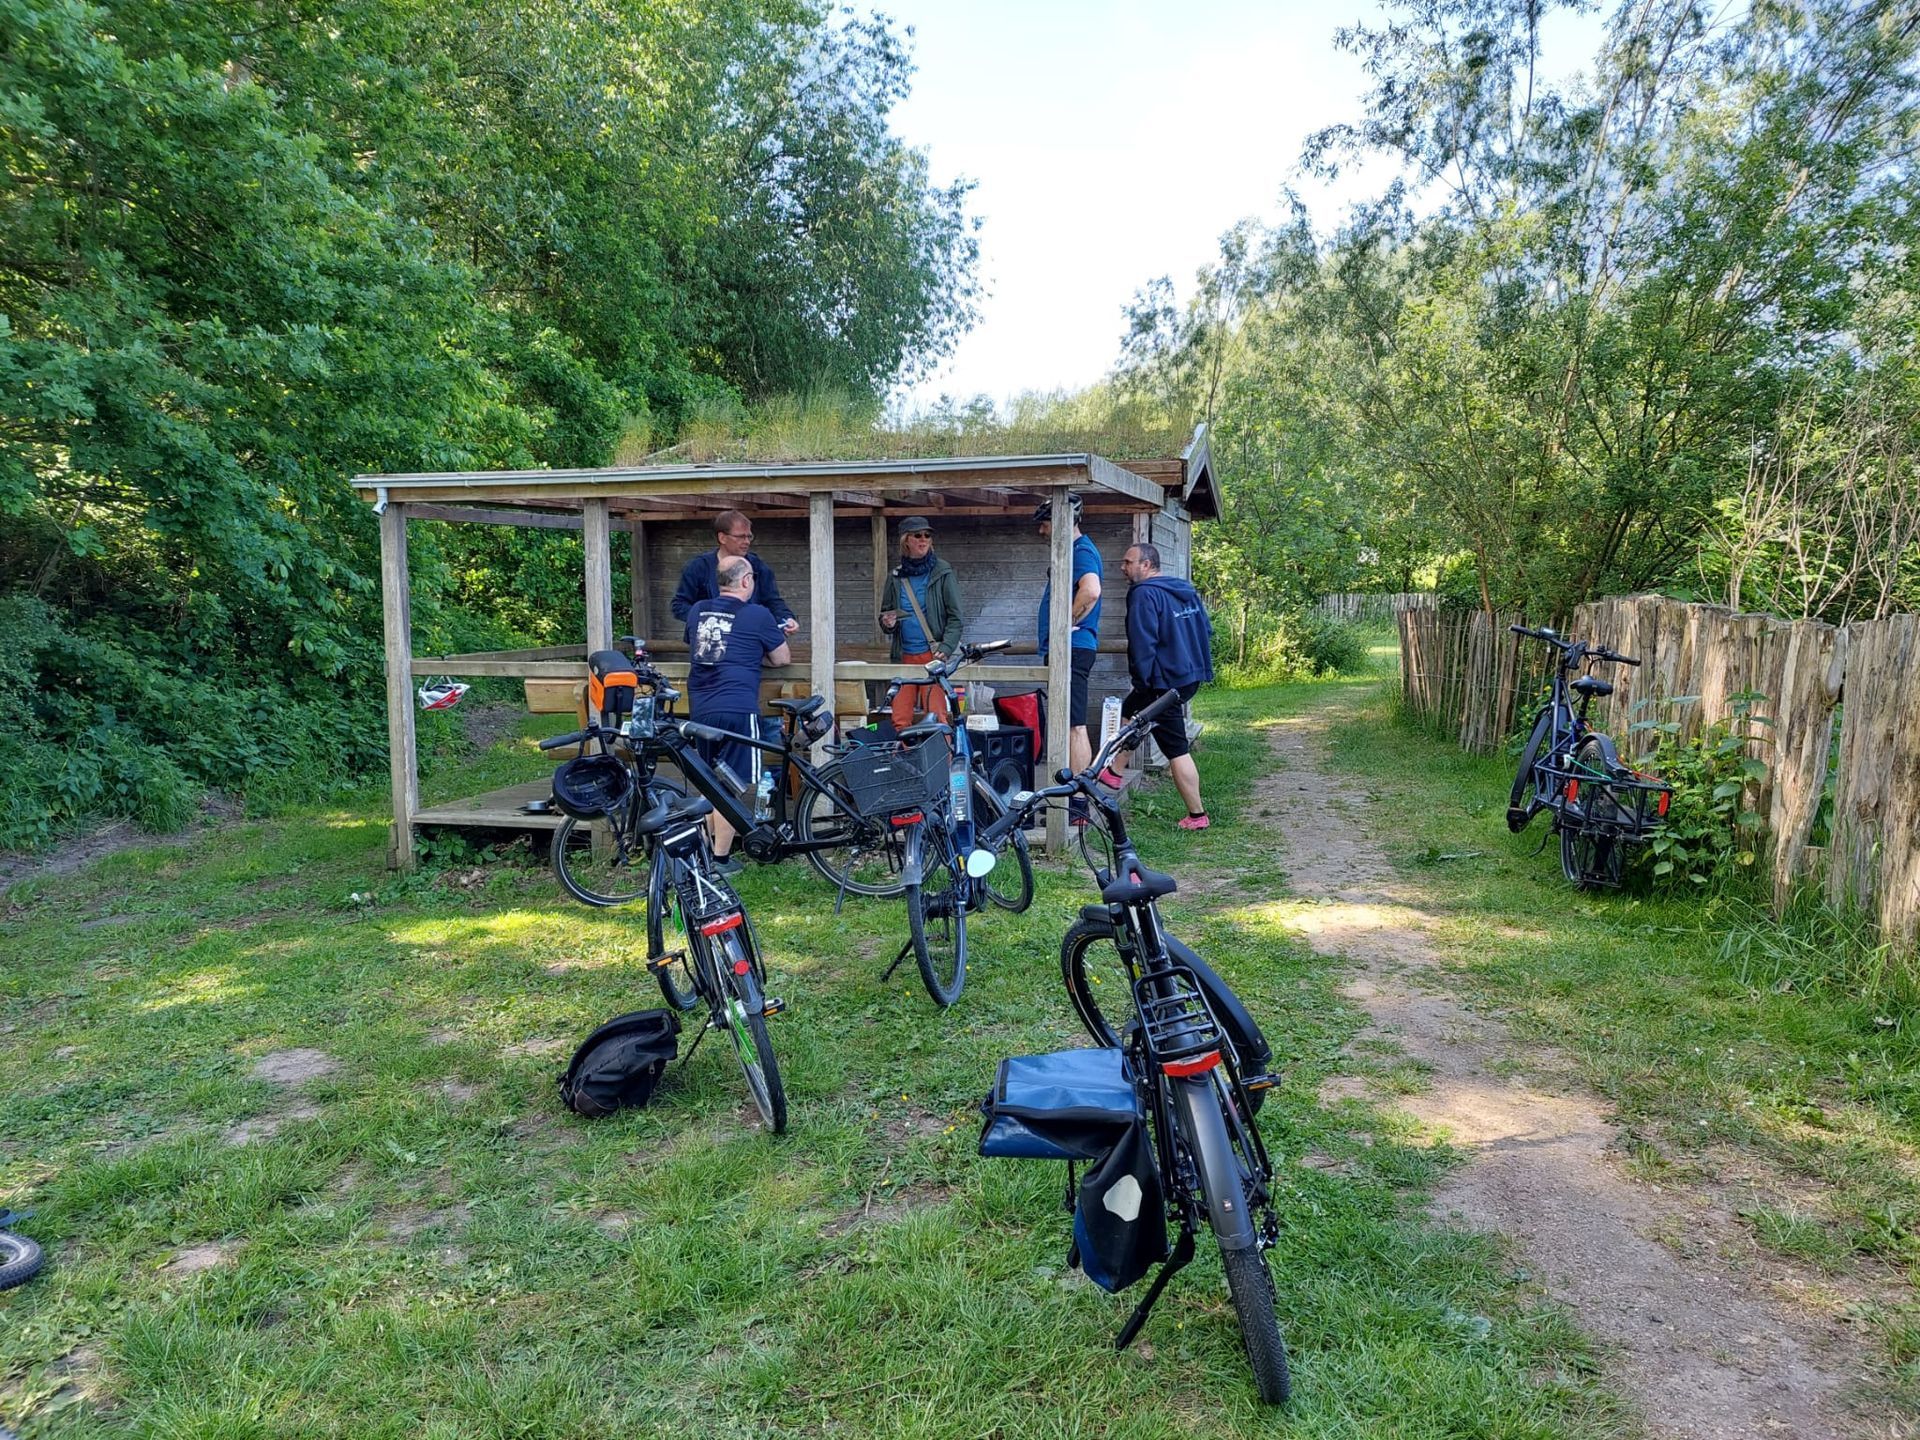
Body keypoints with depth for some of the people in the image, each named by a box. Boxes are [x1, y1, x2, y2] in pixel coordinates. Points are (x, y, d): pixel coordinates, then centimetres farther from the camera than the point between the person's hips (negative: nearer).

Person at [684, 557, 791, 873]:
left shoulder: (697, 611, 13)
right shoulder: (757, 615, -3)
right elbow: (782, 659, 7)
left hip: (700, 709, 6)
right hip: (737, 710, -6)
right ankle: (721, 859, 4)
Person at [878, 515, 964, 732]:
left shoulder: (942, 572, 2)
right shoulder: (895, 576, 11)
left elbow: (955, 617, -1)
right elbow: (884, 615, 20)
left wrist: (945, 648, -14)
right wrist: (887, 623, -4)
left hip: (932, 656, -3)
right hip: (904, 657, 4)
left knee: (936, 716, -9)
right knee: (900, 718, 1)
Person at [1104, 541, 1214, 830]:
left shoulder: (1144, 594, -15)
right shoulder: (1185, 589, 12)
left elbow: (1142, 643, -19)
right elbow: (1206, 630, 17)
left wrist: (1141, 682, -10)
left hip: (1165, 682, -10)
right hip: (1192, 674, 10)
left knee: (1177, 750, -2)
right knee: (1129, 711, 25)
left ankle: (1197, 815, 4)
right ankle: (1115, 772, 34)